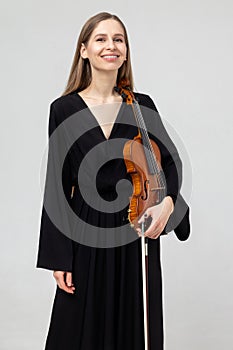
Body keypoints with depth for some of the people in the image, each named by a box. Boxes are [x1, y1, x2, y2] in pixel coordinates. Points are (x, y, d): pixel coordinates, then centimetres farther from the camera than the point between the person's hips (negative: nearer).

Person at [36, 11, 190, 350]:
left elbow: (170, 160, 6)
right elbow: (57, 186, -2)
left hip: (138, 233, 2)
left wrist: (168, 201, -17)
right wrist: (59, 258, -5)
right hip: (87, 236, -1)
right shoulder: (64, 108, -2)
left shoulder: (142, 105, 2)